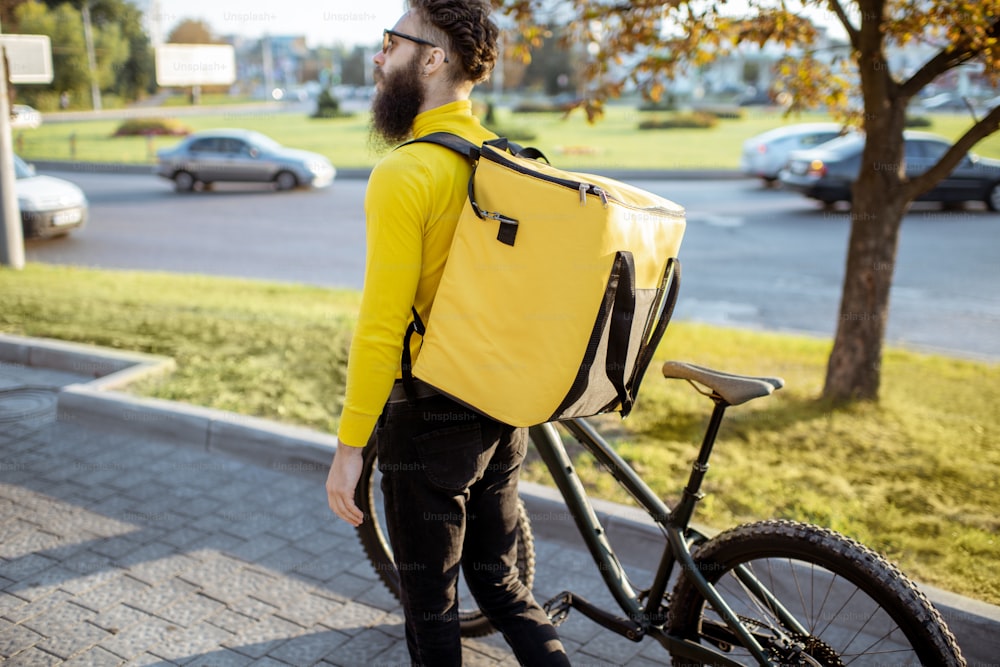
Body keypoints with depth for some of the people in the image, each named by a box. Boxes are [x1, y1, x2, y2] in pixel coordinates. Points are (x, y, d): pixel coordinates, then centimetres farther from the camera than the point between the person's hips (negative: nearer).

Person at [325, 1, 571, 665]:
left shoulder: (403, 173, -18)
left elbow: (382, 325, -20)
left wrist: (349, 446, -13)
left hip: (430, 417, -7)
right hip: (506, 411, 7)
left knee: (431, 604, 12)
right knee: (501, 581, 22)